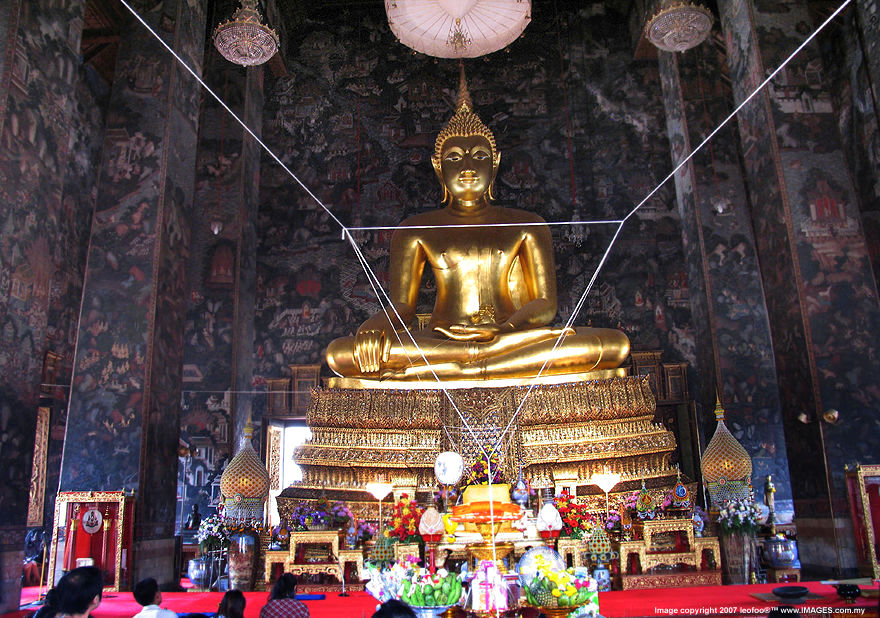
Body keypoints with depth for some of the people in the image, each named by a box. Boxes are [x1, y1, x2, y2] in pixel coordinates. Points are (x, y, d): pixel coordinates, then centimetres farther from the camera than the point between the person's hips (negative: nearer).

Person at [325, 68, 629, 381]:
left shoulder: (528, 226, 15)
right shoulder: (415, 230, 14)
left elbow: (546, 303, 7)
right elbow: (401, 305, 7)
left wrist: (505, 328, -17)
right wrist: (375, 325, -20)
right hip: (438, 340, -1)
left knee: (615, 343, -28)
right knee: (339, 352, -30)